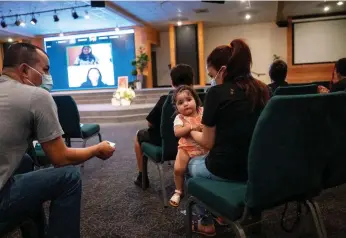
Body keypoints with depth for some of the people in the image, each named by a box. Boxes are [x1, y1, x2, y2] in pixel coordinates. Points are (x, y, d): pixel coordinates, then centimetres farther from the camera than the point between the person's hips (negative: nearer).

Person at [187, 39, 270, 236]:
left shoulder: (218, 92, -13)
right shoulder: (262, 90, 5)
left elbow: (208, 142, -8)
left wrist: (192, 132, 12)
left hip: (227, 169, -7)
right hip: (260, 167, 7)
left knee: (192, 165, 26)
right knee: (202, 162, 32)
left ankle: (206, 222, 37)